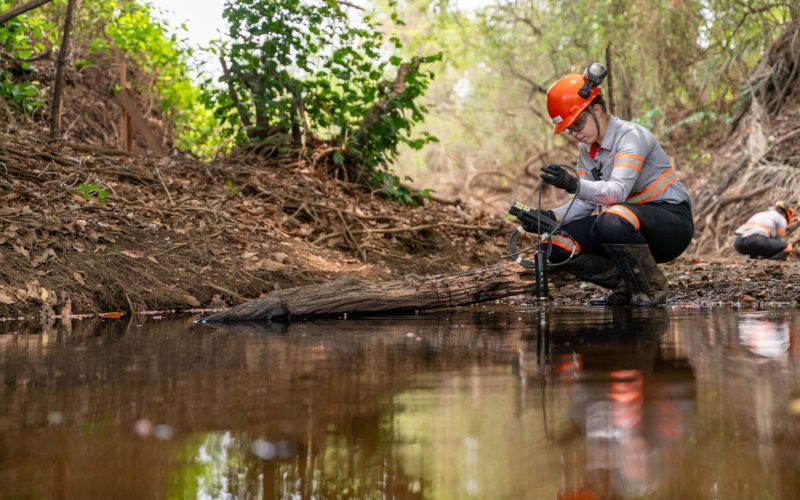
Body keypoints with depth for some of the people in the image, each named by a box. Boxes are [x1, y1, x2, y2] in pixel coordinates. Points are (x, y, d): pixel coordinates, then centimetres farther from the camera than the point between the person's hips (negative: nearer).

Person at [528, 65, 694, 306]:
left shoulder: (630, 135, -18)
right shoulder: (586, 148, 7)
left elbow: (618, 191, -33)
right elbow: (587, 201, 4)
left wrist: (575, 185, -49)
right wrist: (552, 216, -15)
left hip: (672, 221, -8)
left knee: (612, 220, -39)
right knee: (558, 245, -10)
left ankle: (652, 288, -15)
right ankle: (628, 285, 1)